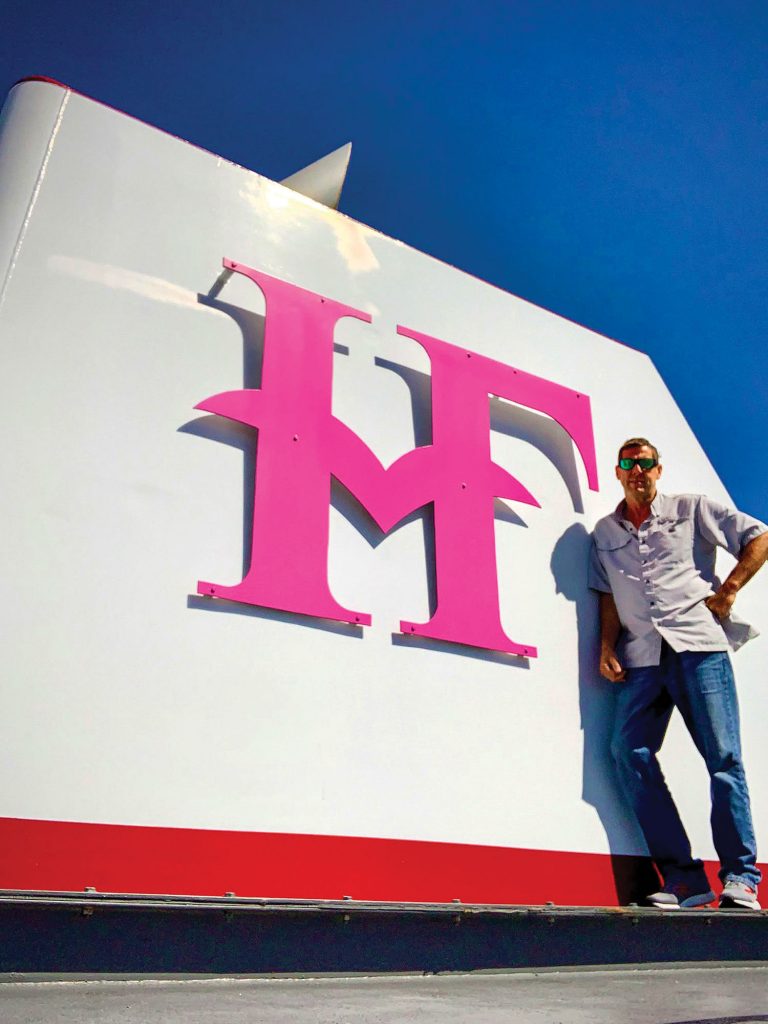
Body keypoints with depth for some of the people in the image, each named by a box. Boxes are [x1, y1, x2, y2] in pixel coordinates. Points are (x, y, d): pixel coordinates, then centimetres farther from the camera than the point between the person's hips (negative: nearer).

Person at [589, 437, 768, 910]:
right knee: (629, 752, -11)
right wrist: (608, 646, 7)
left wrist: (726, 592, 1)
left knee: (724, 758, -5)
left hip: (698, 644, -3)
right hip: (642, 657, 3)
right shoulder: (605, 532, 19)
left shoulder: (692, 509, 11)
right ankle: (682, 876, -4)